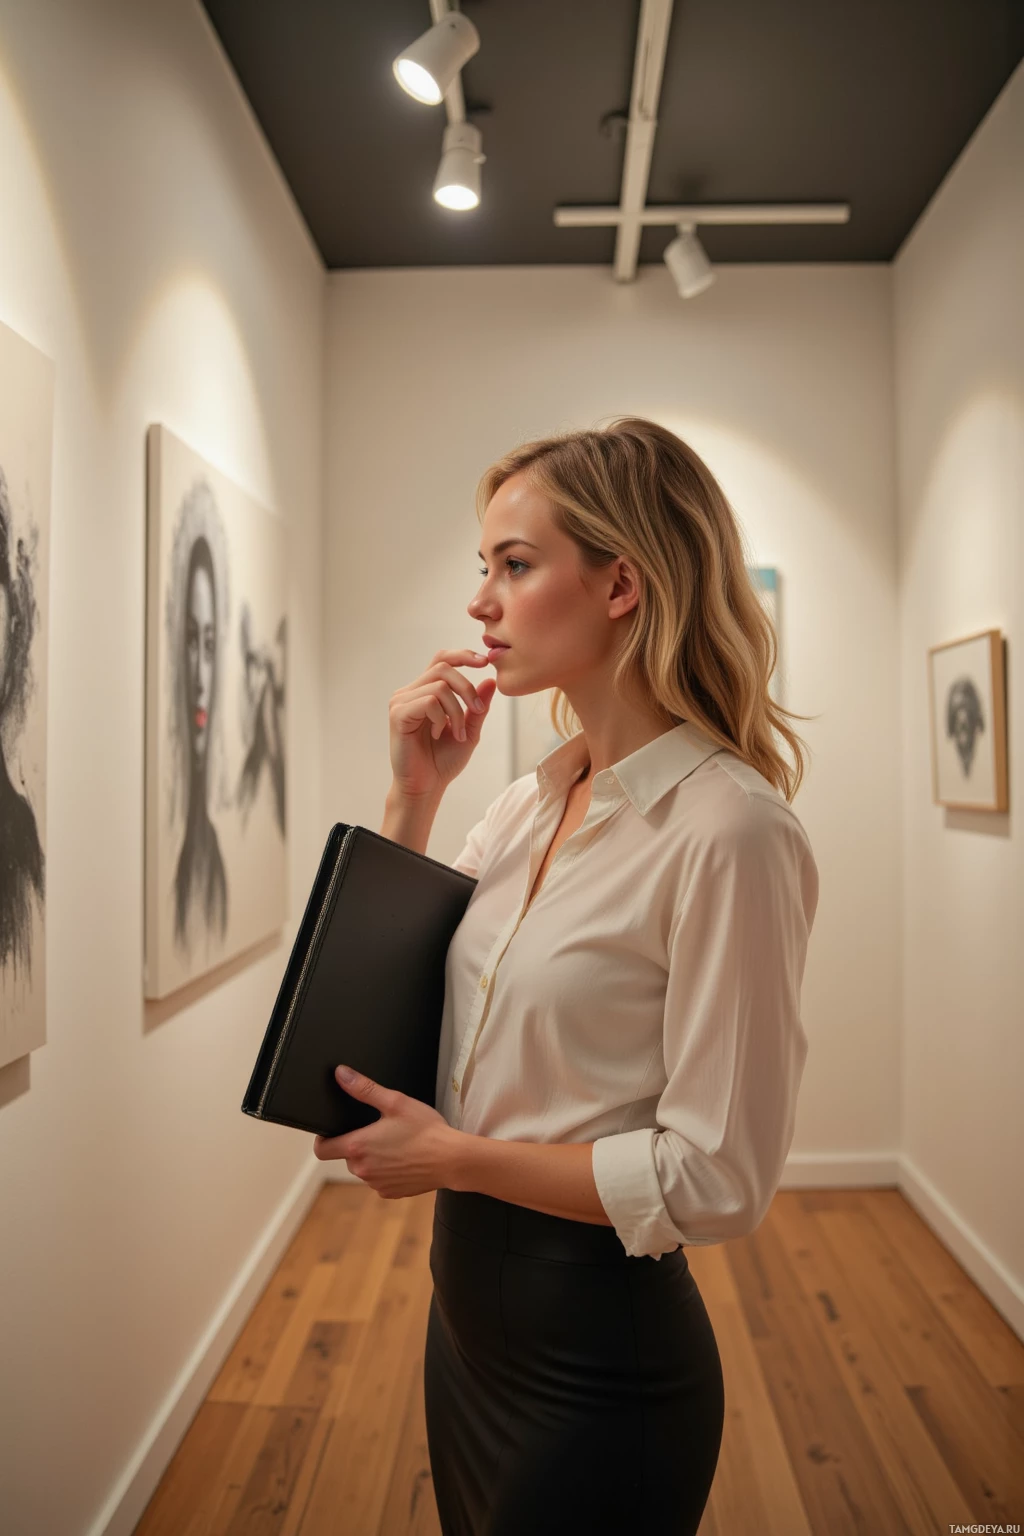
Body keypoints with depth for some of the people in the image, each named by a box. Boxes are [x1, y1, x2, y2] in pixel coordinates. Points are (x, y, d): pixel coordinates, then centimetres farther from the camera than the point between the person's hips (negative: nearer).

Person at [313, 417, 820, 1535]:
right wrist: (413, 794, -3)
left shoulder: (727, 830, -24)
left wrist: (455, 1156, -15)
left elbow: (716, 1181, -22)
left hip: (596, 1355, -7)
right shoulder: (528, 804, 0)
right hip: (469, 1303, 7)